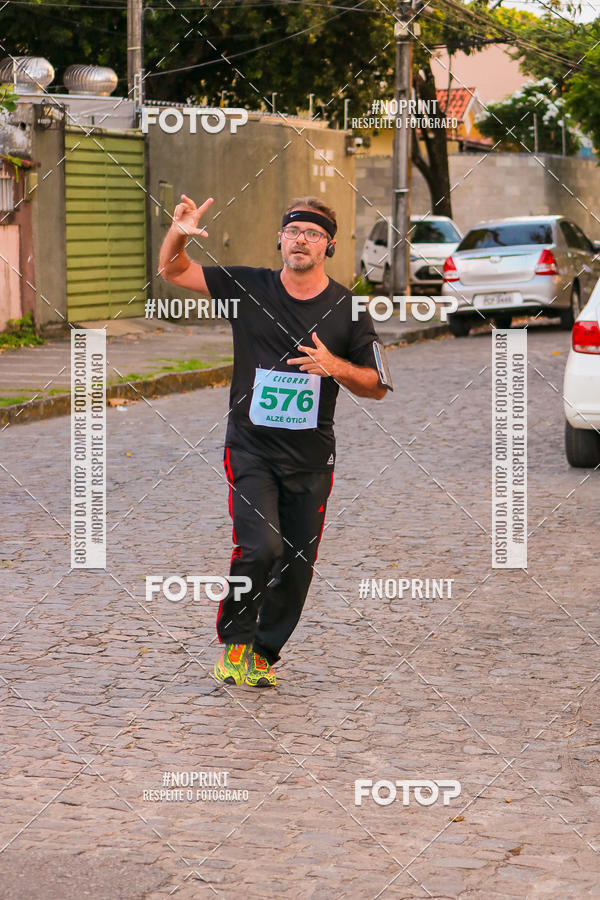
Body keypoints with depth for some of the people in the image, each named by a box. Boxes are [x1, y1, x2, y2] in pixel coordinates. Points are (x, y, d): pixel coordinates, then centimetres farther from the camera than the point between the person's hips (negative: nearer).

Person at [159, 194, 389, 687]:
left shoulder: (349, 308, -1)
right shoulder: (248, 287, -2)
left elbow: (376, 387, 3)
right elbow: (173, 271, 1)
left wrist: (334, 366, -16)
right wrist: (178, 234, -21)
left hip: (312, 459, 2)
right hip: (251, 448, -2)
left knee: (298, 562, 5)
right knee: (261, 547, -18)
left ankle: (264, 652, 26)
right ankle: (235, 640, 6)